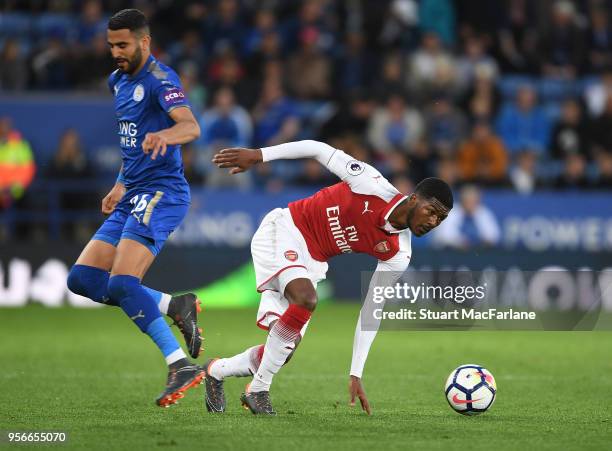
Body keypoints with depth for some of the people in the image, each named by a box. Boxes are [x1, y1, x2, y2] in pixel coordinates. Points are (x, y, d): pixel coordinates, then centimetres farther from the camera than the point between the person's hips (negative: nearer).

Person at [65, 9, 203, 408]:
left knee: (122, 284, -23)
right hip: (133, 197, 10)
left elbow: (191, 127, -29)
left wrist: (164, 135, -50)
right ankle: (177, 306, 9)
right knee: (83, 279, 3)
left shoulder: (159, 79, -11)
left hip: (161, 192, -10)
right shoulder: (119, 81, 18)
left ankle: (182, 367, -21)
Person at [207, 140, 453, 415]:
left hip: (312, 262, 7)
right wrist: (259, 155, -20)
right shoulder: (374, 186, -23)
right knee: (305, 299, -34)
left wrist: (356, 375, -7)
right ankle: (259, 390, -21)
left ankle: (216, 371, 23)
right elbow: (319, 150, -15)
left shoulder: (398, 257, -7)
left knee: (284, 350, -5)